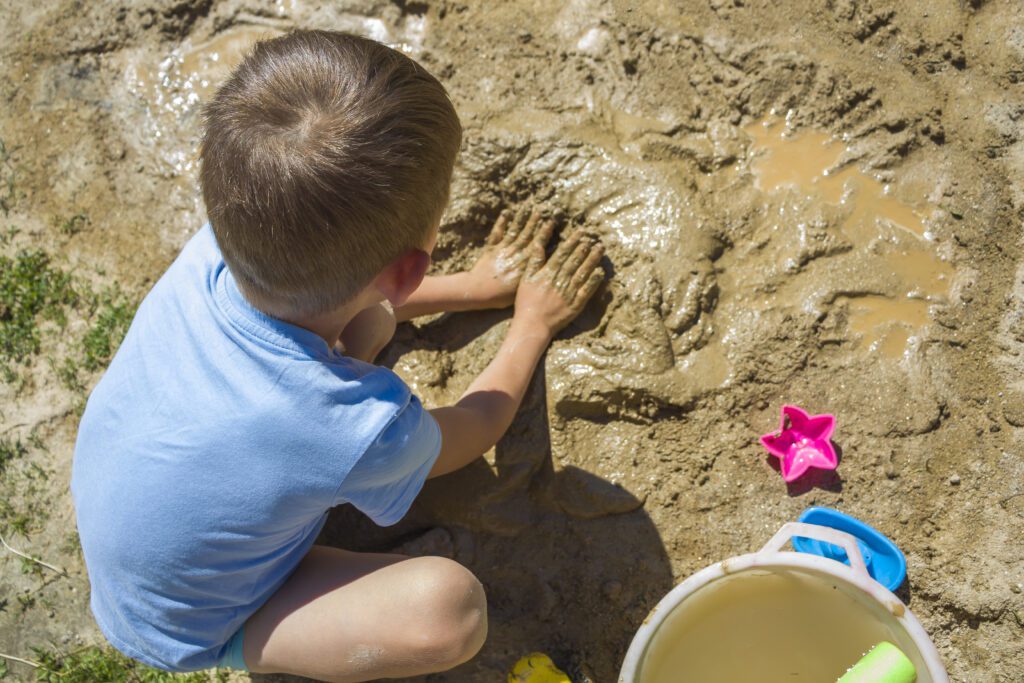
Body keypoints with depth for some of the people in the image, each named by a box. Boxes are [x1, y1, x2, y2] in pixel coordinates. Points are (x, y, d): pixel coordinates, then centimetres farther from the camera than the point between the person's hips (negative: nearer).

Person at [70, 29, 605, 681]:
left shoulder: (212, 254, -25)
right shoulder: (367, 432, -40)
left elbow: (362, 296, 1)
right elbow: (472, 430, -11)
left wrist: (473, 286, 8)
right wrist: (534, 324, 3)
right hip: (187, 630, -5)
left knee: (366, 321, -4)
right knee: (450, 606, -28)